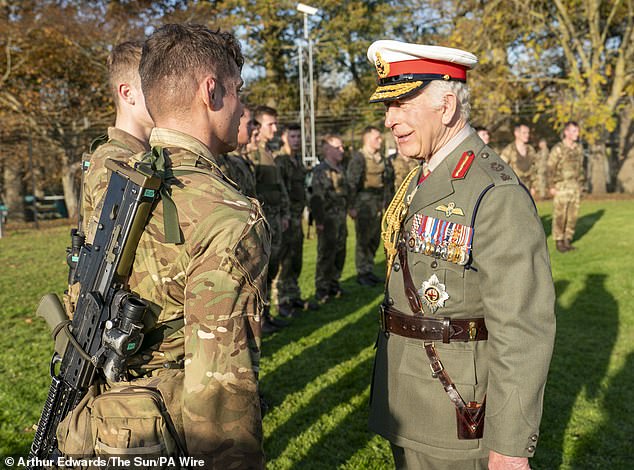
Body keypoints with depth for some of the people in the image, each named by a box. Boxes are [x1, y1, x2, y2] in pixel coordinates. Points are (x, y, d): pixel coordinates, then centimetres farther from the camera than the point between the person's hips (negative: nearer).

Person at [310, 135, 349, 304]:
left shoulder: (340, 169, 15)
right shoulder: (320, 171, -10)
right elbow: (317, 198, -14)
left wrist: (345, 214, 18)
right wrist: (319, 221, -17)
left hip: (341, 218, 8)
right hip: (328, 219, -8)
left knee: (340, 253, 12)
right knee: (326, 254, -4)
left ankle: (334, 283, 25)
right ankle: (321, 289, 5)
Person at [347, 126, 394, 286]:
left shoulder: (382, 159, 14)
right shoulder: (358, 158, -9)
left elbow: (389, 182, 21)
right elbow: (351, 183, -12)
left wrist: (388, 203, 17)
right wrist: (352, 206, -15)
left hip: (379, 205, 7)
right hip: (364, 204, -7)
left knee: (375, 239, 11)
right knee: (363, 239, -2)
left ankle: (369, 271, 23)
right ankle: (362, 273, 8)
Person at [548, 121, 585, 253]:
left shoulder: (579, 149, 9)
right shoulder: (558, 149, -9)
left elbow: (580, 168, 16)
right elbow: (551, 169, -8)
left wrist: (581, 185, 13)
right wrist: (552, 186, -11)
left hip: (575, 187, 6)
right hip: (561, 187, -6)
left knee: (572, 215, 7)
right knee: (560, 215, -2)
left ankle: (567, 241, 16)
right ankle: (559, 242, 7)